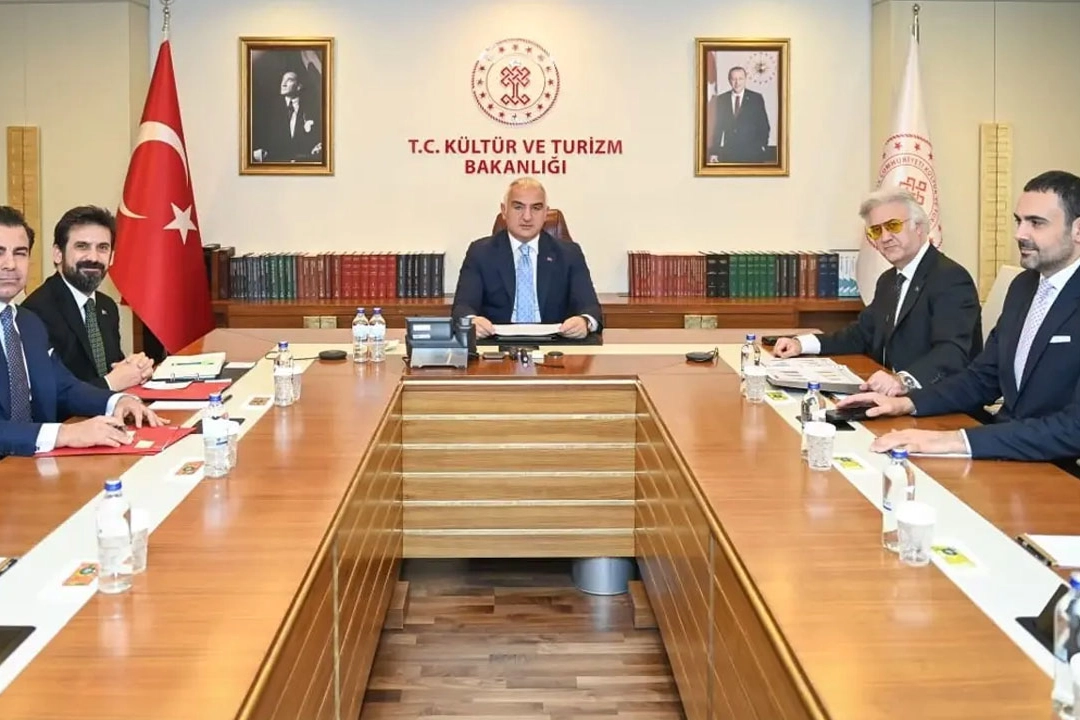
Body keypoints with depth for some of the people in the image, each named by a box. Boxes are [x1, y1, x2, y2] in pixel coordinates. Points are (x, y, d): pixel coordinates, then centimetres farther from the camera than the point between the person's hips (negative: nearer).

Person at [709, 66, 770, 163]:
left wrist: (763, 147, -7)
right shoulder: (721, 100, 8)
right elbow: (717, 127, 10)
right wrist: (714, 152, 6)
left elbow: (764, 126, 4)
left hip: (752, 153, -1)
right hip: (729, 153, 1)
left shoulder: (756, 98, 3)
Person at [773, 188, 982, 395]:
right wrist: (802, 344, 7)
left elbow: (953, 352, -26)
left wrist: (904, 380, -43)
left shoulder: (952, 279, -13)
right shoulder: (888, 280, 14)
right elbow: (862, 334, 22)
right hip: (890, 399, 8)